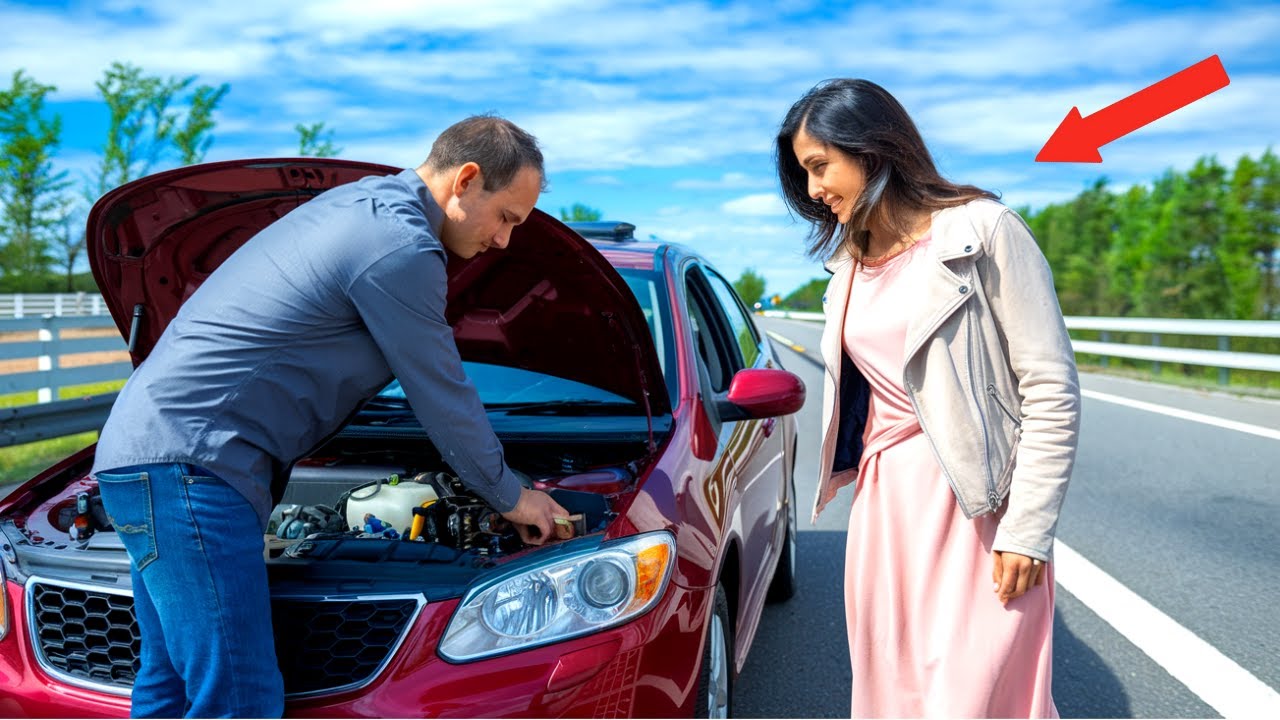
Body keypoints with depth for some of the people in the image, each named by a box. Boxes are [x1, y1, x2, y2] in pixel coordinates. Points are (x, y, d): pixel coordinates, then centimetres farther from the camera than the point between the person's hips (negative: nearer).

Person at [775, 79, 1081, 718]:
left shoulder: (983, 232, -9)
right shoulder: (849, 262, 11)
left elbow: (1052, 391, -11)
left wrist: (1028, 530, -14)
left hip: (977, 508, -6)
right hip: (883, 504, 6)